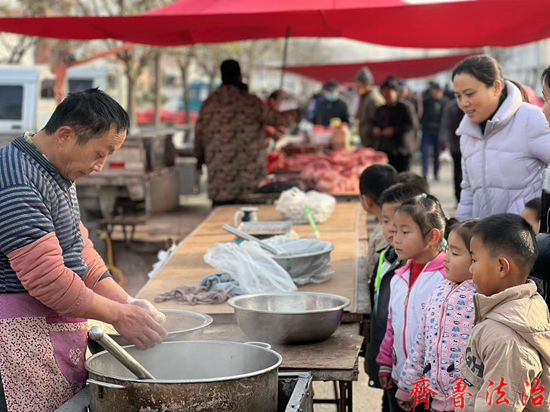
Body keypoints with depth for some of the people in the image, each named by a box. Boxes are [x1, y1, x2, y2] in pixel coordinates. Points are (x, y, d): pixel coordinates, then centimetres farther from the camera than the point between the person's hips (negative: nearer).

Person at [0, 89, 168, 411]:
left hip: (62, 330, 10)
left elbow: (80, 252, 17)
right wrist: (119, 315, -13)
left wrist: (128, 303, 5)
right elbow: (49, 279, -22)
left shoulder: (60, 175, 13)